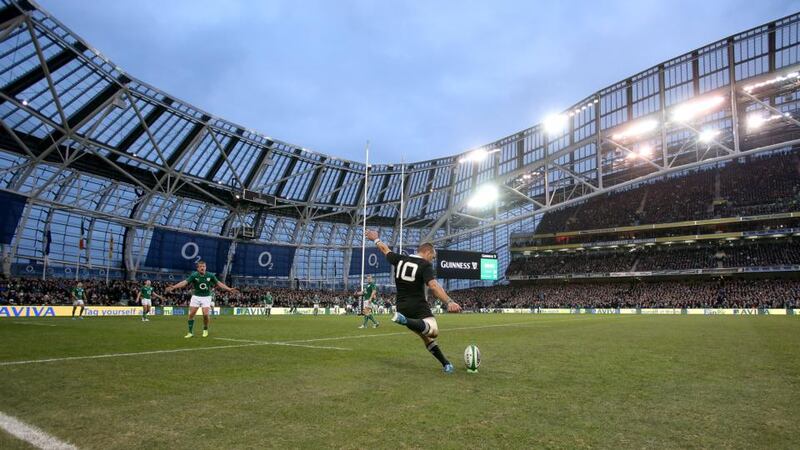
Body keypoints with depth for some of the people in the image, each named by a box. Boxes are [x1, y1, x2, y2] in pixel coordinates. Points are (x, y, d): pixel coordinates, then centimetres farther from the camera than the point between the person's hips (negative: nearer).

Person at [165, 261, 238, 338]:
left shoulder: (210, 275, -9)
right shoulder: (194, 275, -13)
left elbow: (218, 283, -1)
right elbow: (185, 282, -22)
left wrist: (229, 289, -5)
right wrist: (173, 287, -35)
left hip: (206, 297, 0)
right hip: (196, 296, 1)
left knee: (205, 314, -12)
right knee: (191, 314, -4)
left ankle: (205, 329, 14)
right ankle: (190, 332, 11)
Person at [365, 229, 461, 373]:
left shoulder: (400, 259, 8)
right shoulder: (425, 265, -9)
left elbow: (385, 250, 25)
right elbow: (433, 286, -25)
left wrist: (375, 239, 44)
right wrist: (449, 302, -33)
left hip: (402, 307, 7)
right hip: (418, 306, -7)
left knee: (426, 337, 15)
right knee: (433, 331, -29)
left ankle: (446, 364, 11)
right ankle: (405, 321, -46)